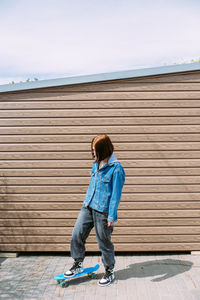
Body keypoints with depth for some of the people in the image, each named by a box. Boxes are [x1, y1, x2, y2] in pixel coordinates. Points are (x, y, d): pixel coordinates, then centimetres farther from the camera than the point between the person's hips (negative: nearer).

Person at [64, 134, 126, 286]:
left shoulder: (116, 168, -17)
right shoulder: (96, 164, 6)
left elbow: (116, 194, -16)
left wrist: (112, 216, -16)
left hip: (103, 211, -7)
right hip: (87, 207, 7)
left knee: (104, 242, 7)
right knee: (77, 235, 6)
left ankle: (110, 272, 28)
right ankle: (78, 264, 27)